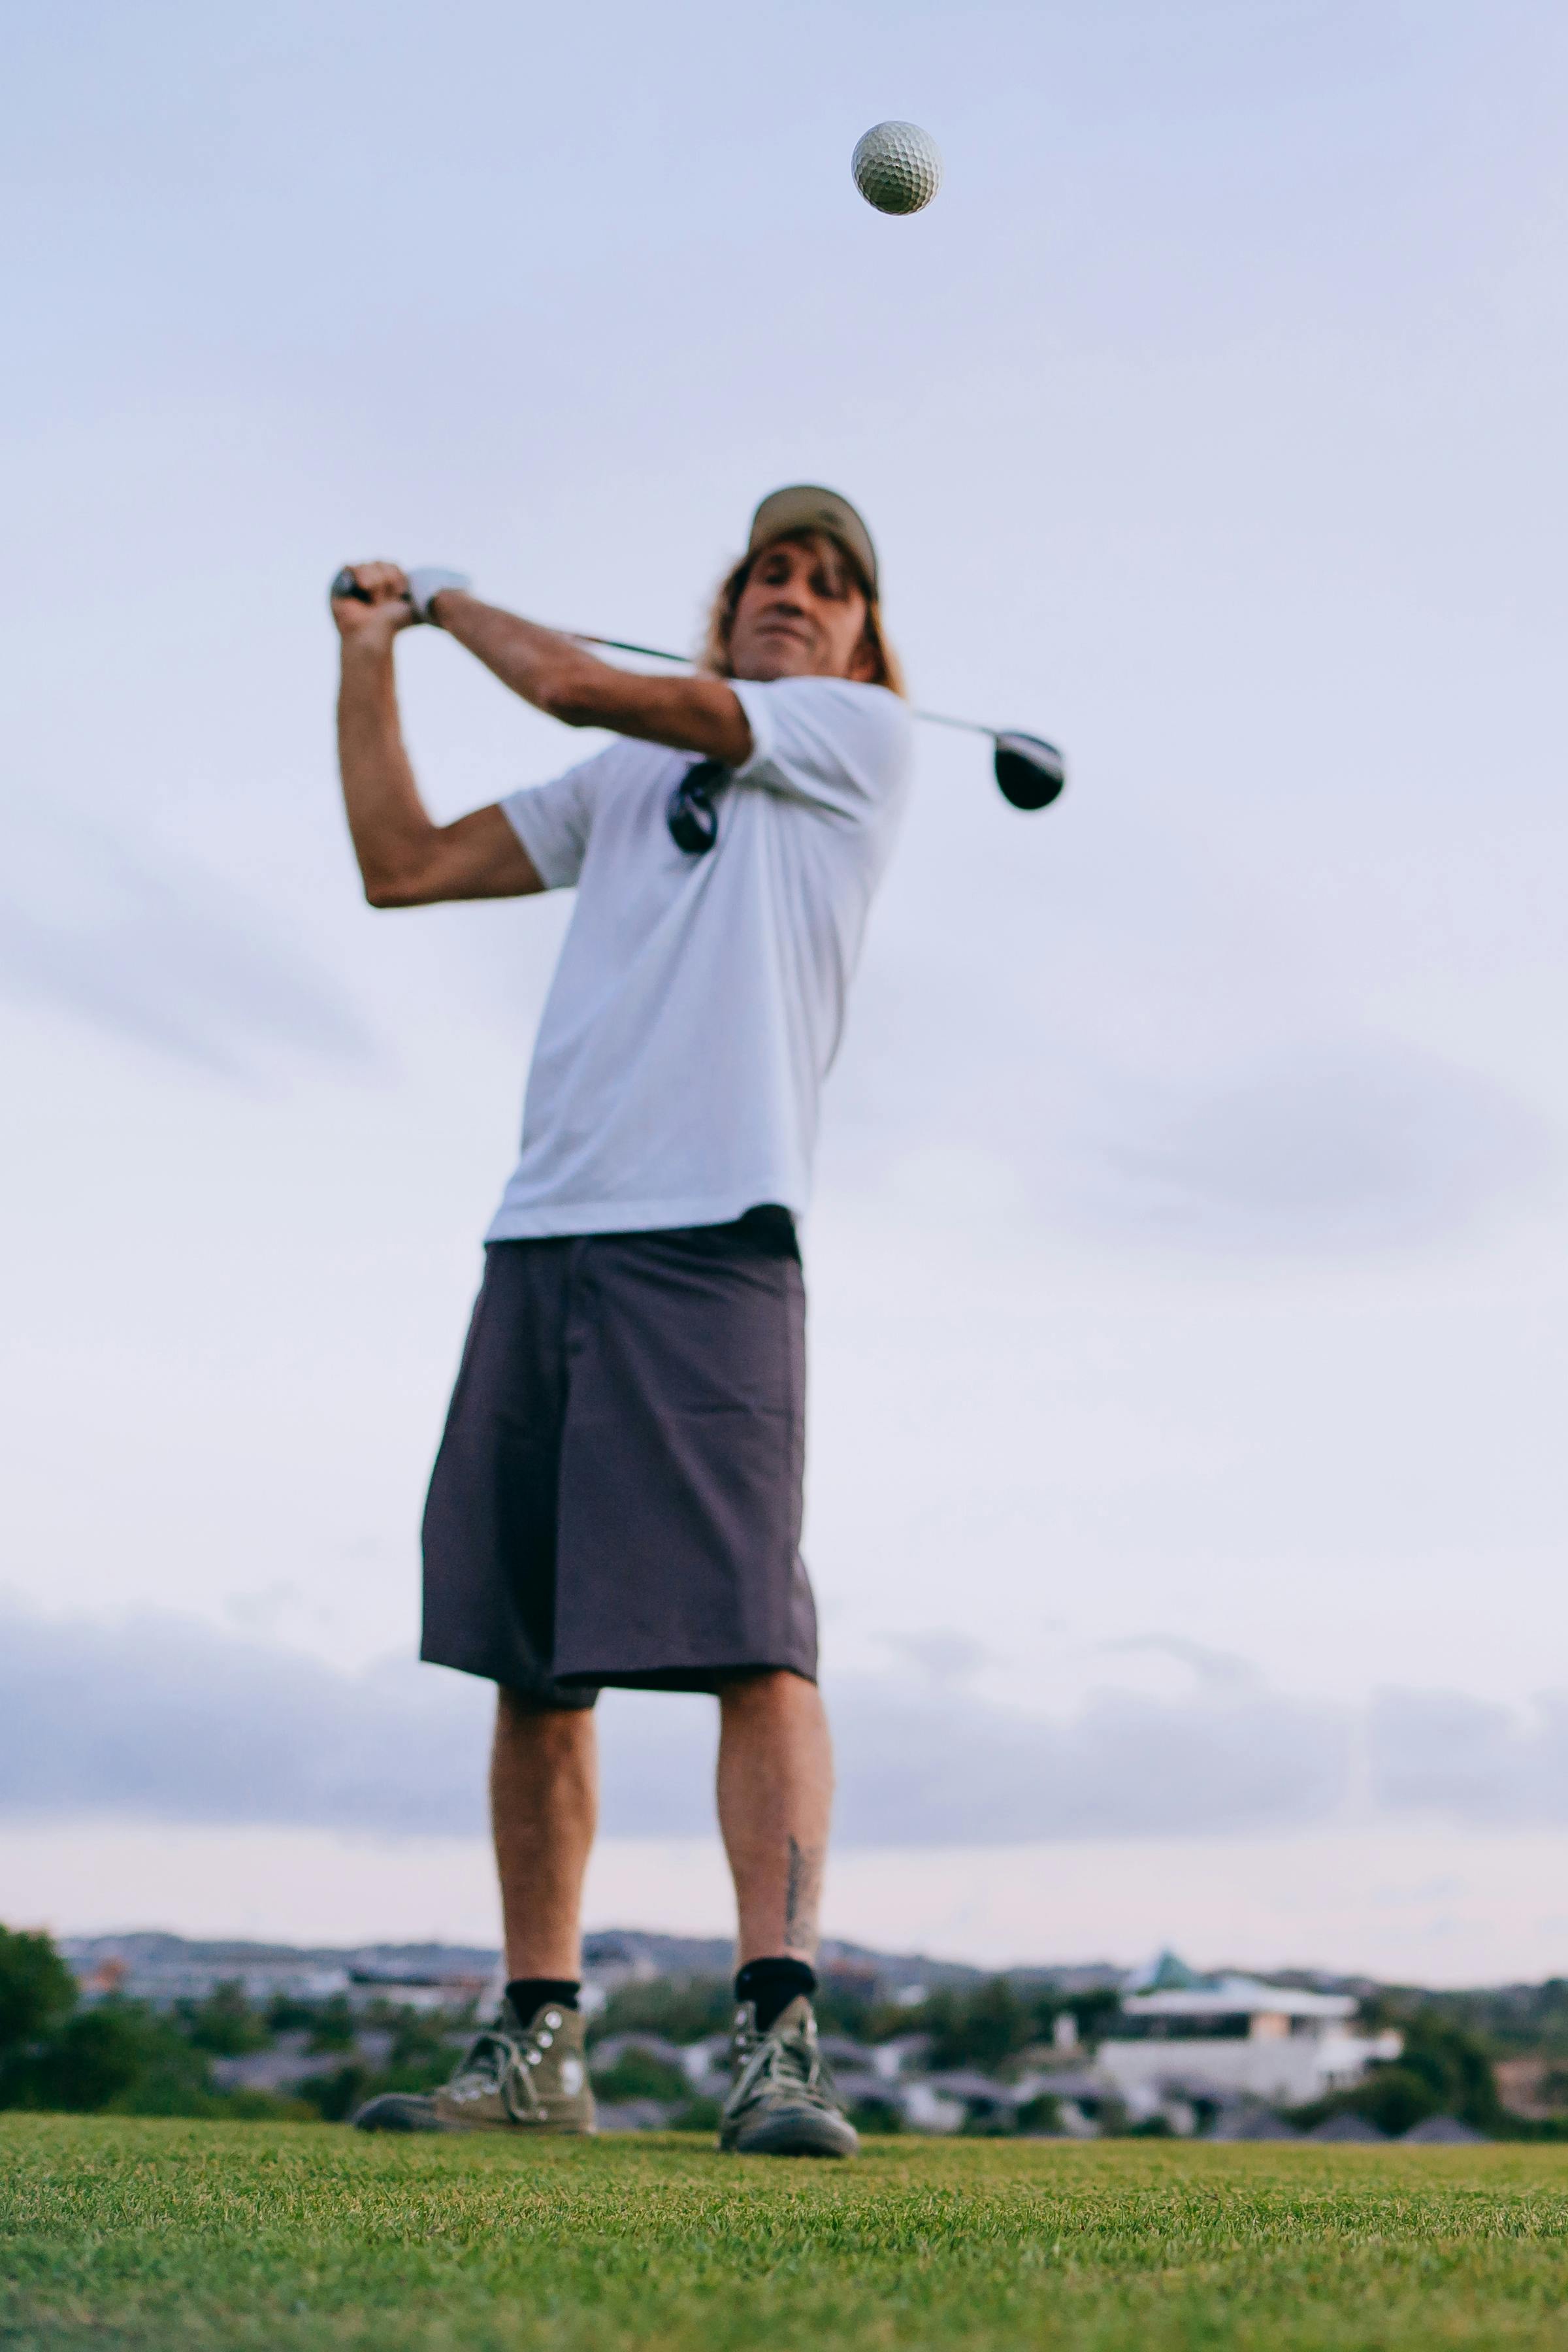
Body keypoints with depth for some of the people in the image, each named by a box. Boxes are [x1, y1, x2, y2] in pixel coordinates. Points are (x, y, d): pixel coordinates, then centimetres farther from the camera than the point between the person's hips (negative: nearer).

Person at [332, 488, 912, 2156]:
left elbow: (576, 685, 4)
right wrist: (371, 657, 23)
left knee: (751, 1641, -15)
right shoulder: (627, 781, 25)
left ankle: (776, 2032, -14)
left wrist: (452, 598, 22)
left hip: (712, 1236, -6)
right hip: (540, 1237, 6)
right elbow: (403, 865, 25)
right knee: (528, 1660, 6)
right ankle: (535, 2041, 13)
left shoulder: (861, 735, 8)